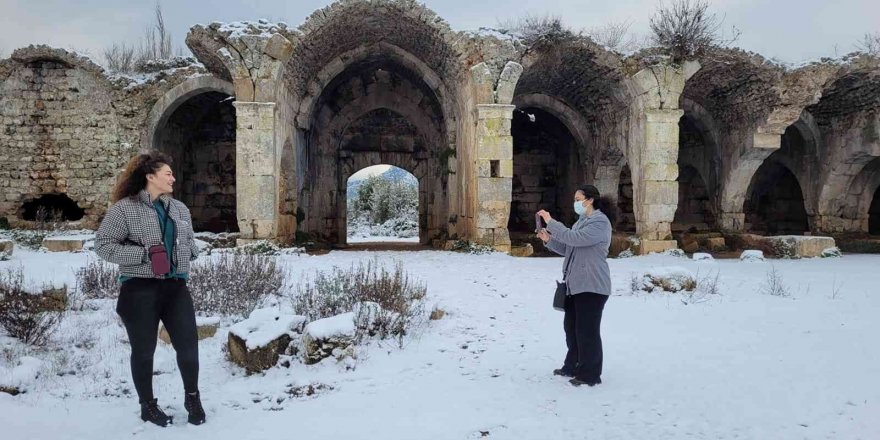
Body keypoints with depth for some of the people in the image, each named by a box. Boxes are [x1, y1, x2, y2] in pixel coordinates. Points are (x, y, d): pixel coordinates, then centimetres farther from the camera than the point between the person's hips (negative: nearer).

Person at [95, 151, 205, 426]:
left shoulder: (180, 209, 12)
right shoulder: (124, 208, -6)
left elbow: (190, 243, 23)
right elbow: (103, 245, -8)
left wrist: (187, 253, 0)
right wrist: (144, 254, -16)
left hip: (175, 286, 5)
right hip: (139, 289, -4)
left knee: (189, 345, 3)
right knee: (144, 351, 8)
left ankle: (192, 397, 25)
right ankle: (148, 405, 27)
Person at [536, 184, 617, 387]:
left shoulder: (600, 222, -13)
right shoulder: (581, 221, 17)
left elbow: (574, 239, -25)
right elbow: (568, 249, 17)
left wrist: (551, 223, -21)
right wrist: (549, 240, 2)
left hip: (592, 286, -9)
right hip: (575, 283, 9)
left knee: (587, 330, -3)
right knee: (571, 326, 16)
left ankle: (590, 374, 8)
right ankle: (573, 367, 29)